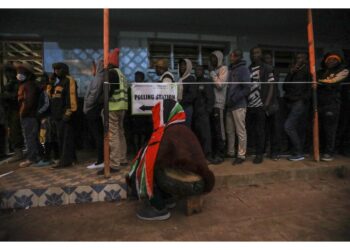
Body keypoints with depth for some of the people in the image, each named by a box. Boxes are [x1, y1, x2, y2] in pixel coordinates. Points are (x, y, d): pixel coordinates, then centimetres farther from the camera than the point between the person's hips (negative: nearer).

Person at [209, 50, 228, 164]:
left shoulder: (223, 69, 0)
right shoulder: (214, 69, 21)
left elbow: (220, 84, -13)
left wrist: (212, 74, -6)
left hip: (219, 103, -7)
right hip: (211, 103, 7)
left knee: (219, 129, -5)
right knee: (213, 129, 9)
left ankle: (220, 154, 1)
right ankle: (214, 152, 18)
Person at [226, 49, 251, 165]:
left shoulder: (243, 69, -4)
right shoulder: (232, 69, 17)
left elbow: (247, 88, -12)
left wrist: (235, 99, -18)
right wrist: (228, 100, 9)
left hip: (239, 105, -7)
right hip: (230, 105, 7)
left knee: (240, 131, -1)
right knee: (230, 131, 11)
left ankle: (241, 155, 8)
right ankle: (230, 152, 23)